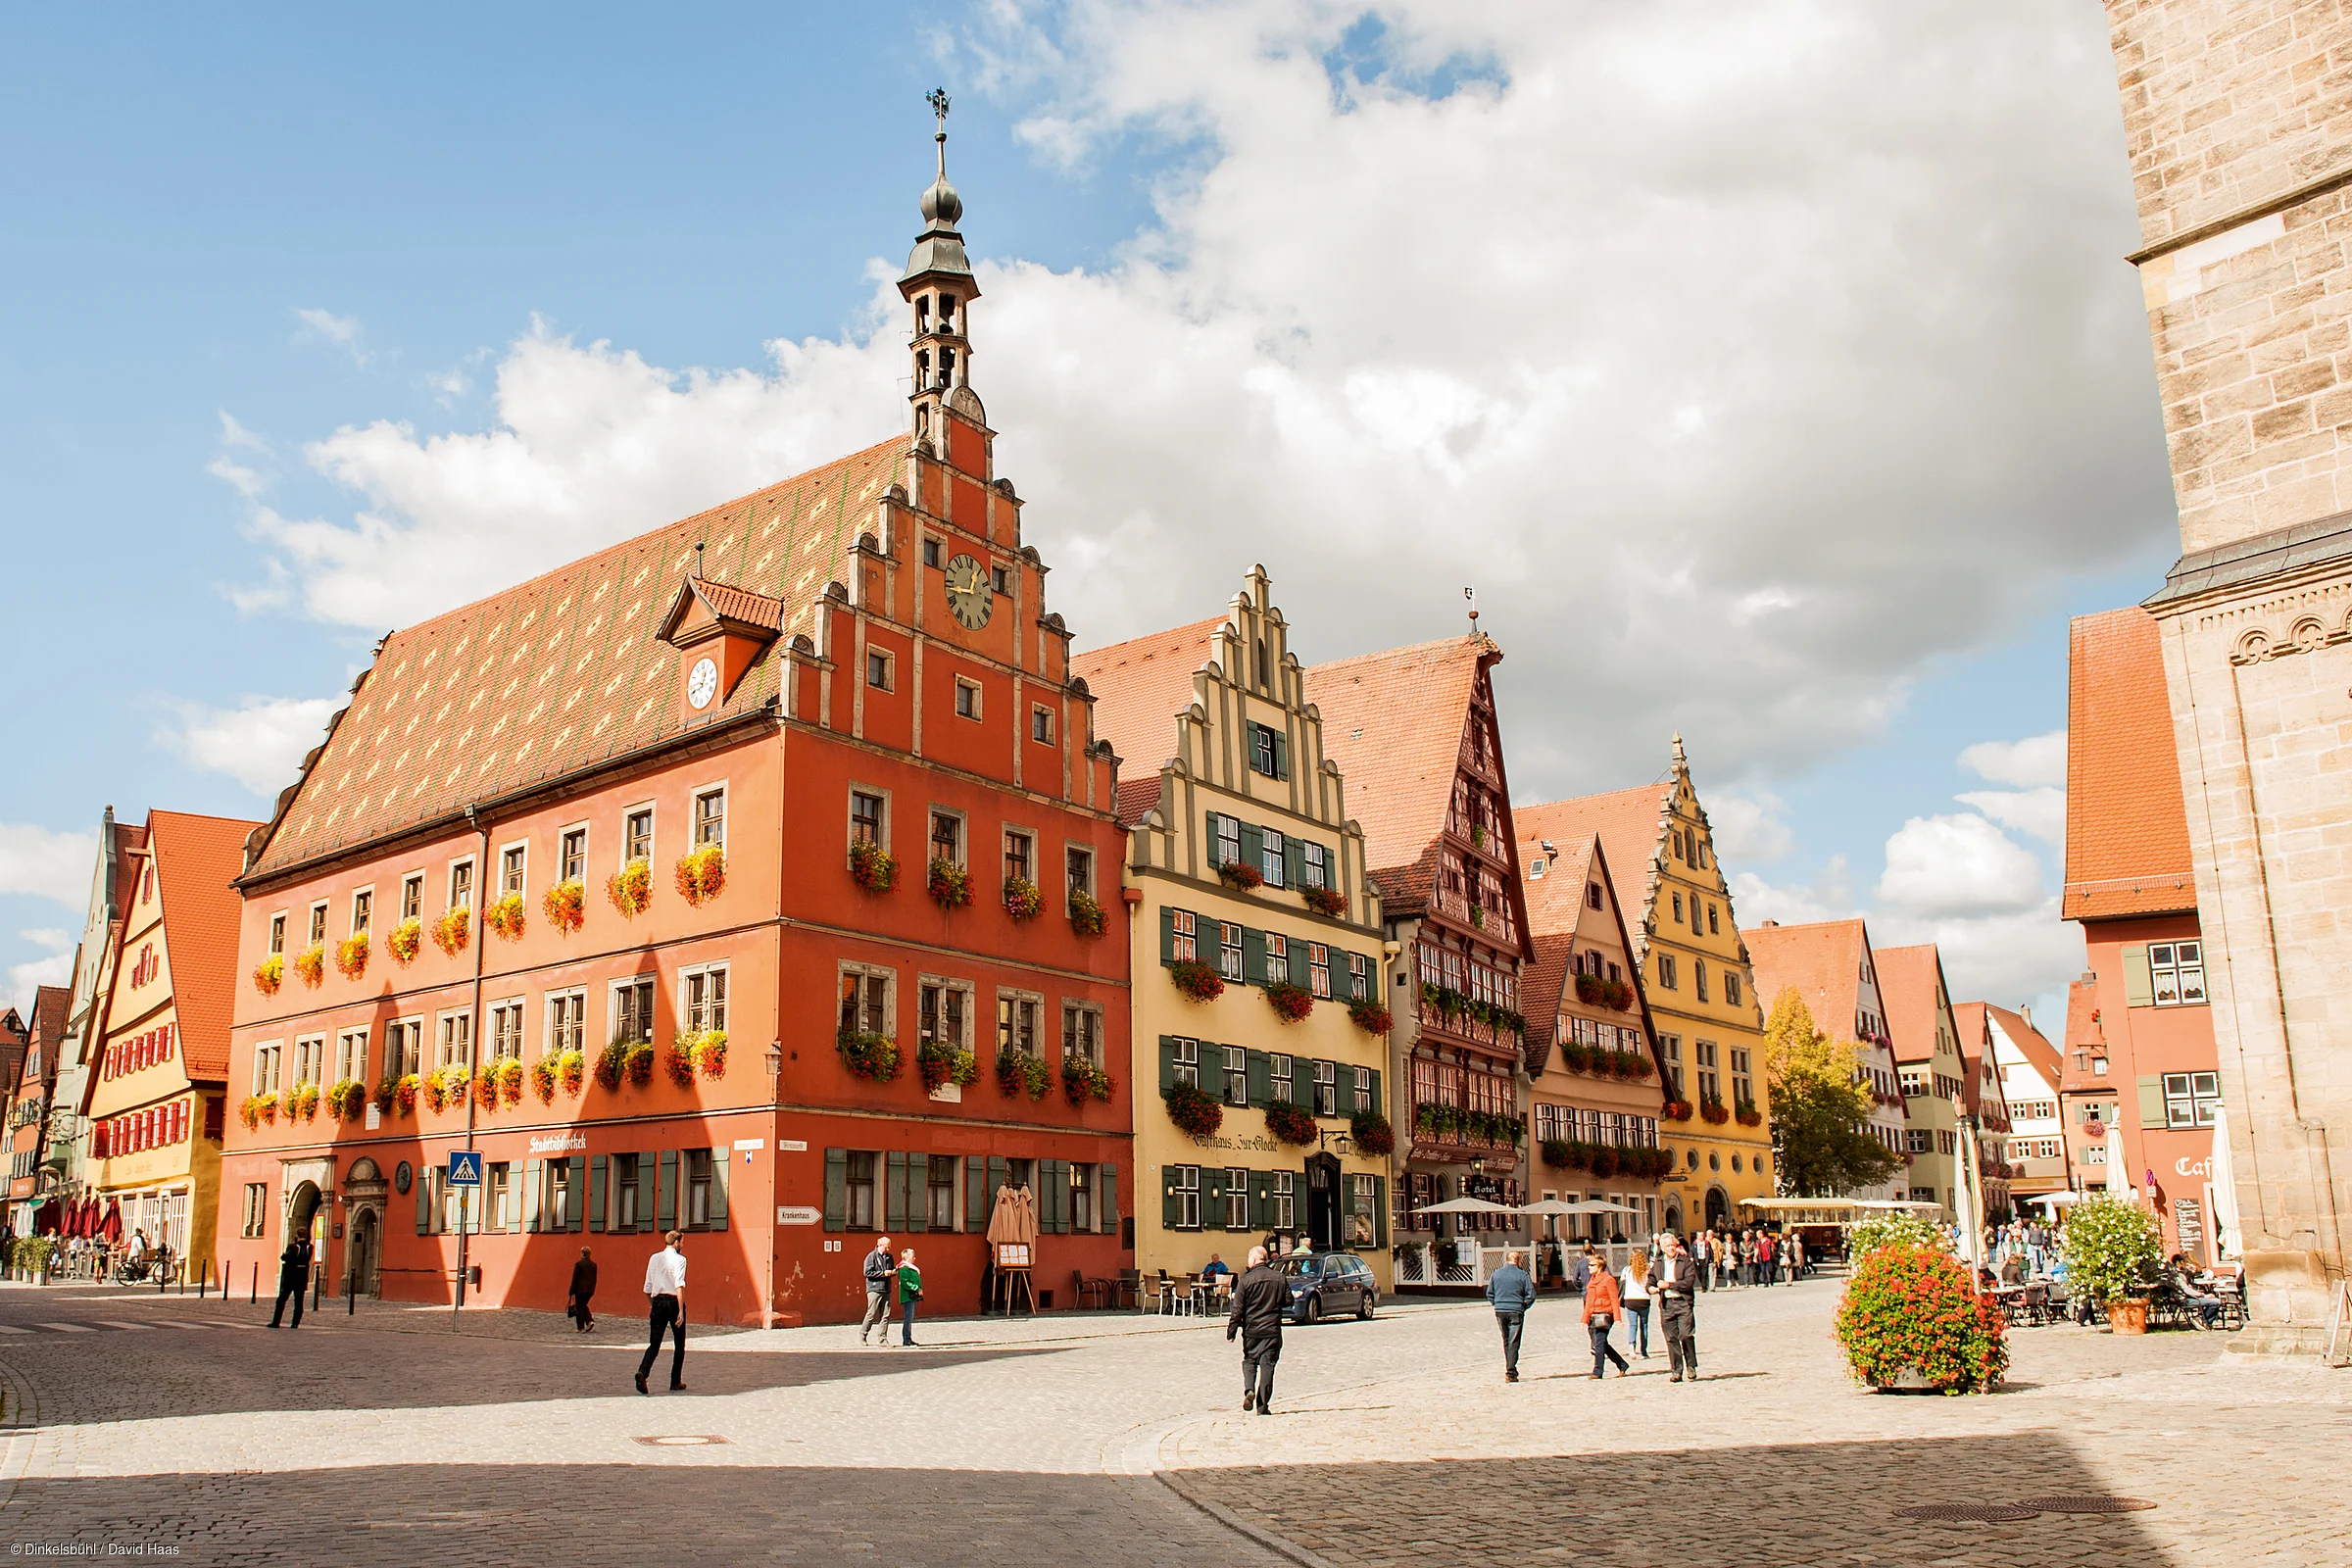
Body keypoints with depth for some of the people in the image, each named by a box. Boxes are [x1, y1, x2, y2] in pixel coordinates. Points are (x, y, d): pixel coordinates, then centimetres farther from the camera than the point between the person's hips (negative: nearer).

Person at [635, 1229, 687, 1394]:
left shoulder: (654, 1258, 10)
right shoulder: (679, 1259, -5)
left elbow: (647, 1287, 12)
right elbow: (679, 1286, -17)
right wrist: (681, 1310, -20)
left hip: (657, 1302, 4)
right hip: (673, 1301, -4)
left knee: (654, 1343, 1)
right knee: (679, 1344, 12)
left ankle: (642, 1372, -26)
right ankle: (676, 1382, 15)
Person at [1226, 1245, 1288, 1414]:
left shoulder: (1246, 1280, -8)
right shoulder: (1279, 1278, 1)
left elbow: (1237, 1309, -8)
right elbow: (1288, 1301, 10)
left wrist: (1231, 1332, -3)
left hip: (1251, 1330, -2)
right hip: (1272, 1330, 2)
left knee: (1249, 1361, 16)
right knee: (1267, 1365, 5)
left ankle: (1249, 1390, -9)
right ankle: (1263, 1405, 3)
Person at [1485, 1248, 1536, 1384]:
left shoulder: (1496, 1274, 5)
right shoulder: (1522, 1274, -5)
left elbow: (1489, 1294, 10)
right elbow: (1531, 1295, -6)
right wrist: (1523, 1307, 7)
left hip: (1500, 1311, 3)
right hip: (1516, 1312, -3)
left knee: (1506, 1342, 17)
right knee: (1513, 1343, 0)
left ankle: (1510, 1369, 23)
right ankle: (1510, 1373, -4)